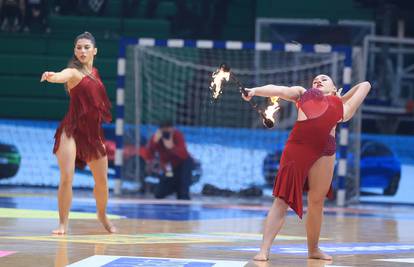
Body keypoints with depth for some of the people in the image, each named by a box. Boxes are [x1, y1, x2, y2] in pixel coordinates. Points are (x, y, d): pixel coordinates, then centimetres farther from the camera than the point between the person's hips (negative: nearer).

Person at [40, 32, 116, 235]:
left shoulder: (94, 73, 11)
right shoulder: (74, 72, -10)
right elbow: (62, 77, -35)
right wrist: (51, 76, -56)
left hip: (93, 132, 6)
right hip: (72, 130, -6)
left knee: (102, 181, 14)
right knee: (66, 178, -18)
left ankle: (102, 216, 38)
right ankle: (63, 223, -6)